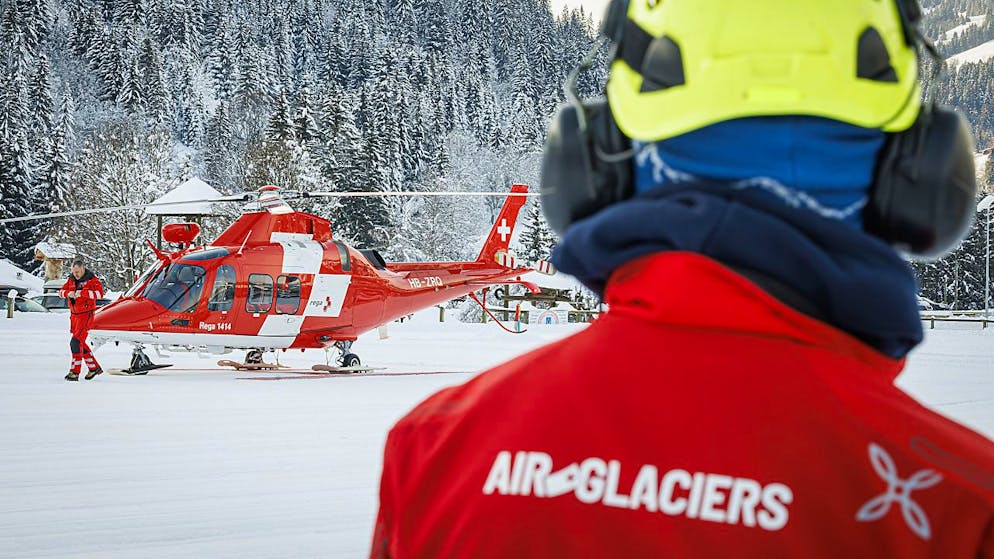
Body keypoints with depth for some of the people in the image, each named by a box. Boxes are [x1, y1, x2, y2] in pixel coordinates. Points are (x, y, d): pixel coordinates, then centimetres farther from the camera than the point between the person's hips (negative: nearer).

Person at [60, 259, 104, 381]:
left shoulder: (92, 280, -12)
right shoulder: (71, 279, 7)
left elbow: (100, 293, -25)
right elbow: (61, 291, 5)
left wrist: (82, 293, -32)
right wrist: (68, 293, -18)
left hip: (86, 315, -7)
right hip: (74, 315, 8)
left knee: (76, 342, -16)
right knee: (81, 344, 13)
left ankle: (75, 372, -14)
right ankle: (94, 367, 26)